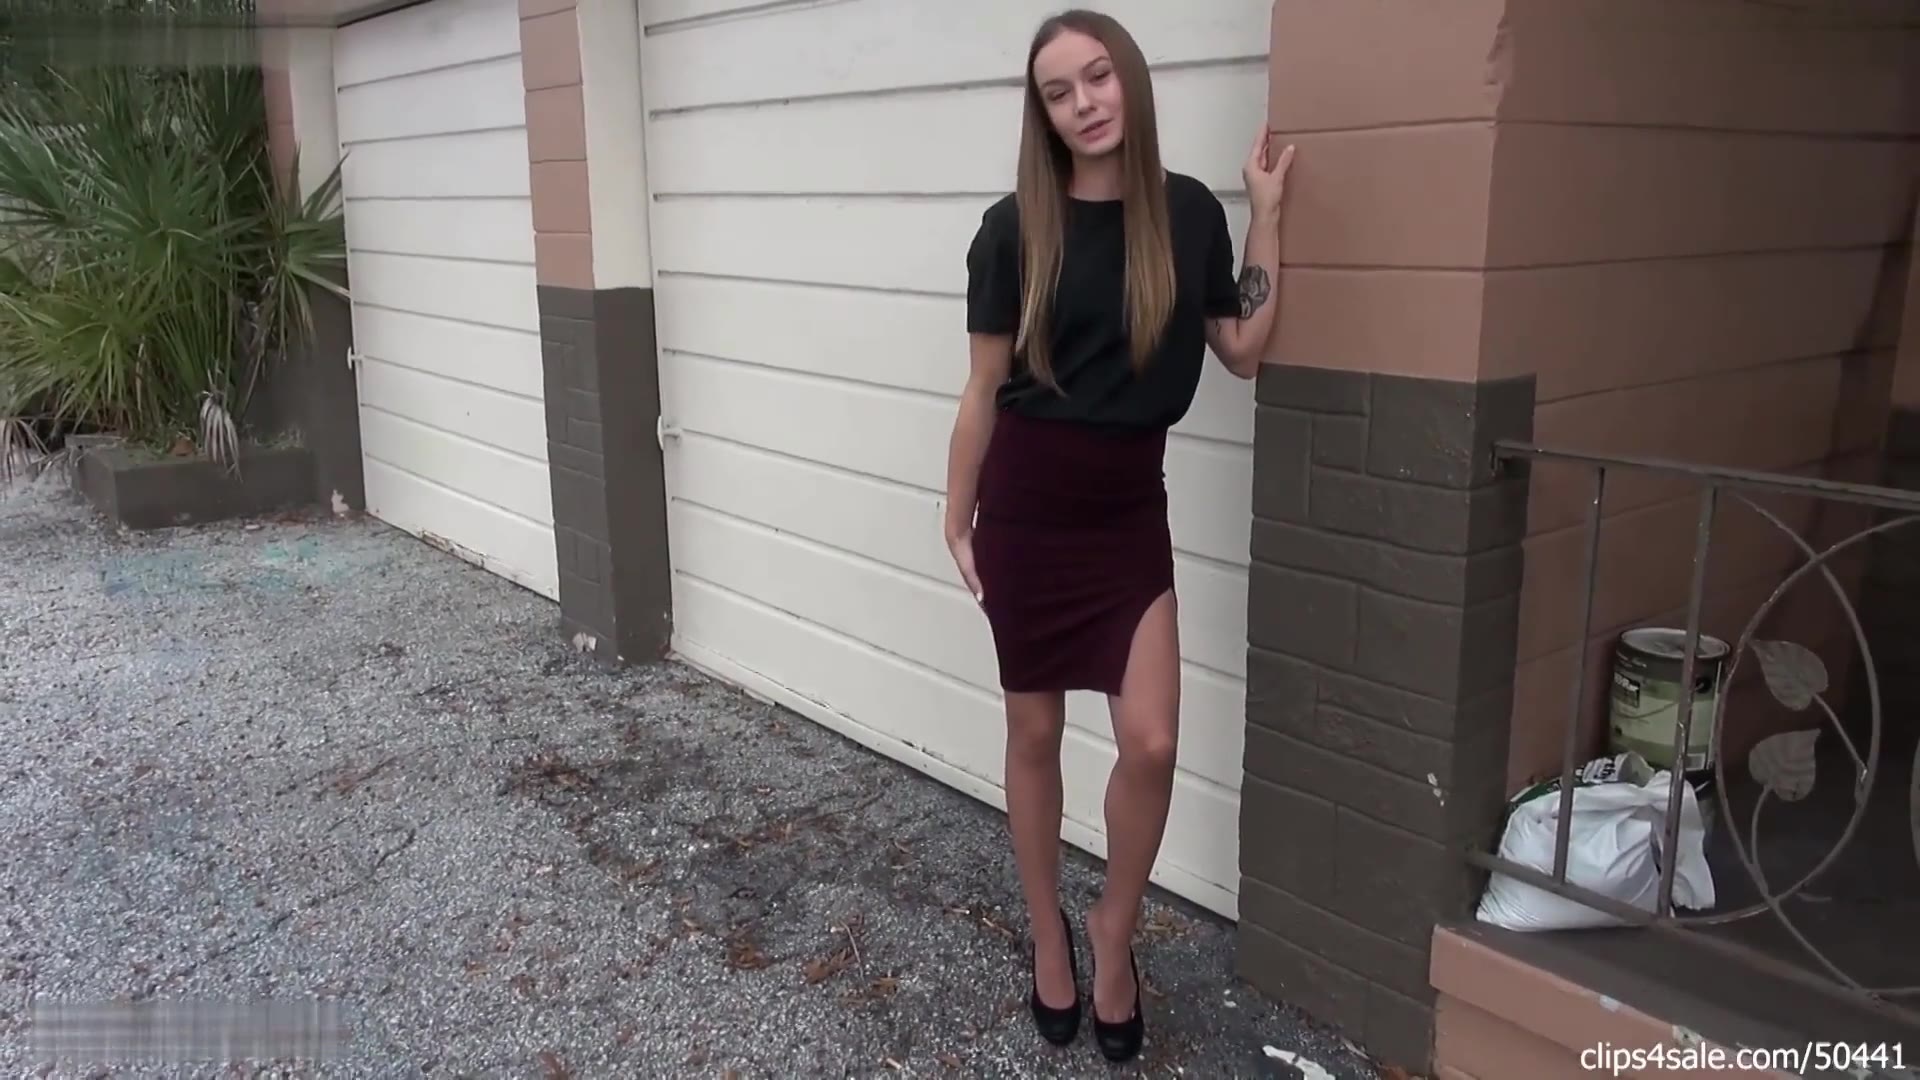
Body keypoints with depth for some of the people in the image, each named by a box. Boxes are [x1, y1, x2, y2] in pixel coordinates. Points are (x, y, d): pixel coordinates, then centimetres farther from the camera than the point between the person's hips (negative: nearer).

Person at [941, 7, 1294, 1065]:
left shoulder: (1187, 212, 1)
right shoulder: (1015, 228, -6)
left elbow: (1245, 352, 4)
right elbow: (984, 391, -1)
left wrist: (1266, 212, 2)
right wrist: (959, 523, 1)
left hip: (1130, 503, 2)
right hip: (1029, 498, -1)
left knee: (1151, 740, -6)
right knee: (1035, 733, 10)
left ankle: (1115, 928, 22)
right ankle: (1048, 931, 32)